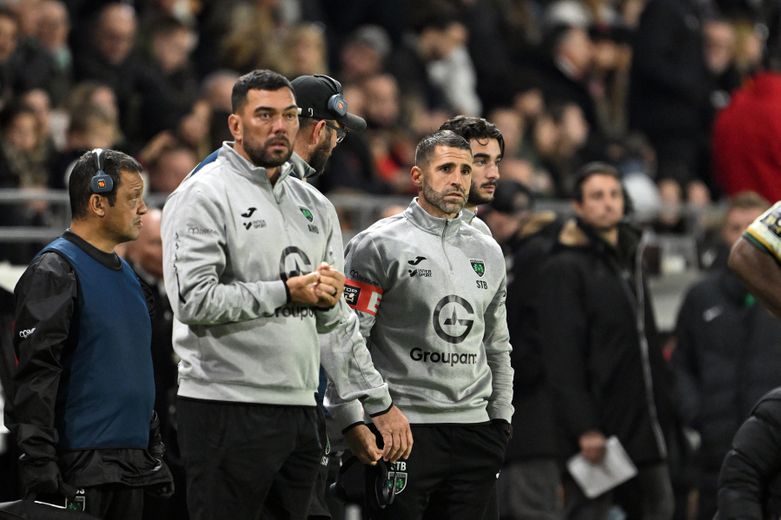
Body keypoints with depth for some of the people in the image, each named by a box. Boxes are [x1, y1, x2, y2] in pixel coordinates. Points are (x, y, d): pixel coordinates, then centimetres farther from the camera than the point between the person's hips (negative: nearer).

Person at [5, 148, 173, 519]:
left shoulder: (125, 273, 18)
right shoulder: (54, 272, -10)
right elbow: (35, 375, -16)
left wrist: (154, 455, 22)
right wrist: (40, 468, -22)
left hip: (132, 468, 8)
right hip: (78, 470, -8)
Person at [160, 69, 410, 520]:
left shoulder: (315, 206, 18)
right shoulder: (205, 195, -5)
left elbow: (337, 320, 22)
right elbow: (193, 300, -17)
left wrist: (379, 402, 17)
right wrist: (287, 292, -13)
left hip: (299, 411, 7)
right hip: (228, 409, -7)